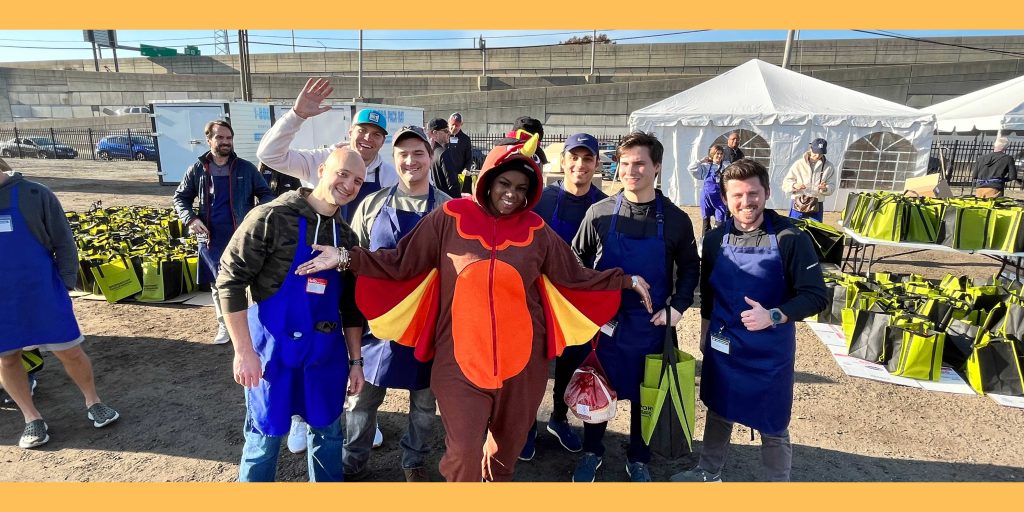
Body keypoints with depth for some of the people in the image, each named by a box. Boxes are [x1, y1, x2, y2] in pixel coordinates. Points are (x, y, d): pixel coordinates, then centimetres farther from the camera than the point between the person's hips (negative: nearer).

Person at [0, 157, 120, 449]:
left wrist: (65, 284, -8)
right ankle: (32, 418, 27)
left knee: (70, 352, 3)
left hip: (41, 291, -3)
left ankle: (93, 403, 24)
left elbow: (63, 243, -2)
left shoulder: (34, 195, -7)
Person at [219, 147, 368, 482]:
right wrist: (244, 351, -16)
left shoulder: (346, 236, 4)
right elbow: (230, 280, -13)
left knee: (327, 430, 17)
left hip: (327, 351, 5)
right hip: (274, 348, -5)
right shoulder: (272, 218, -13)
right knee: (265, 436, 11)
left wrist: (355, 359, 10)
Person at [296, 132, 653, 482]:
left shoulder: (536, 231, 1)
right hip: (461, 357, -2)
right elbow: (401, 263, -4)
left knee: (506, 447, 19)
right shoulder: (450, 217, -5)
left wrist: (626, 280, 5)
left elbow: (576, 278, 8)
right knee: (464, 452, 3)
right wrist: (346, 258, -12)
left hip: (521, 357, 3)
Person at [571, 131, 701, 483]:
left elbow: (690, 268, 6)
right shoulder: (600, 212, -6)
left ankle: (638, 459, 37)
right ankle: (591, 452, 36)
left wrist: (678, 307, -6)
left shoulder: (675, 219, -5)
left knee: (645, 393, 14)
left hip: (651, 323, 0)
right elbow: (577, 257, 5)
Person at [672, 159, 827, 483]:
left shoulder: (790, 239, -15)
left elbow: (815, 296, -13)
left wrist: (773, 316, -27)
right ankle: (708, 473, 42)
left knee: (772, 426, 11)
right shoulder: (716, 239, -2)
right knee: (719, 412, 21)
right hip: (723, 345, 4)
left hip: (770, 349, -4)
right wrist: (705, 334, 16)